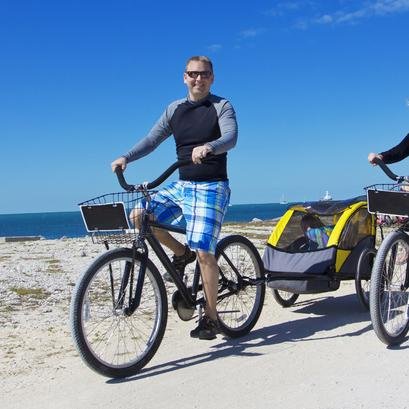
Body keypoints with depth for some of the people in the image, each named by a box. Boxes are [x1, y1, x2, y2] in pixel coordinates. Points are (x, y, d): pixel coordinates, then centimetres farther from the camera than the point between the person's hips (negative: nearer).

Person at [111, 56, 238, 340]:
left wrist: (208, 147, -42)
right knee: (139, 216, -12)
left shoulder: (222, 107, -3)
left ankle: (211, 318, 2)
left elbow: (231, 138, -20)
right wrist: (126, 158, -13)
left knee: (204, 251, -14)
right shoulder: (175, 109, 11)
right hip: (181, 185, 5)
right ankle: (182, 253, 10)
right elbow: (152, 140, 5)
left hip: (211, 188, -5)